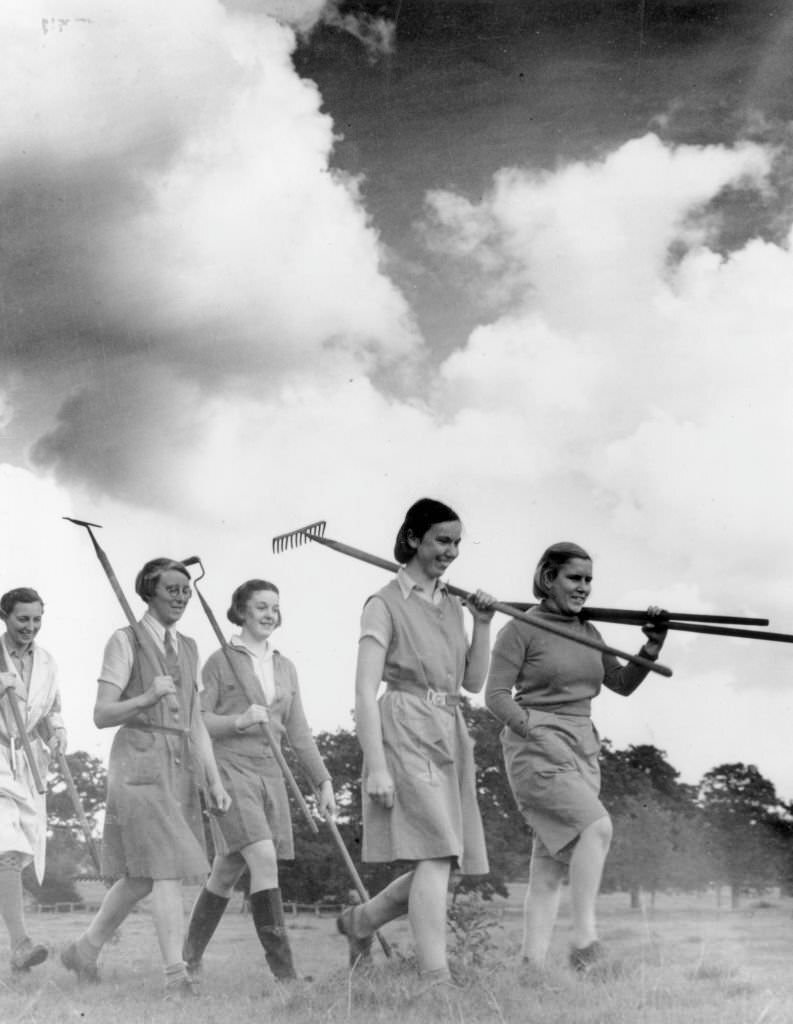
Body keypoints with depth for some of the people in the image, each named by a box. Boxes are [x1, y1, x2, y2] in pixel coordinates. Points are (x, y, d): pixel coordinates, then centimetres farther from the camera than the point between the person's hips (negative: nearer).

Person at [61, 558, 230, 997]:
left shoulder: (187, 648, 15)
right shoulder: (124, 642, -4)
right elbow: (101, 715, -7)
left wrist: (214, 780, 8)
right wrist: (147, 698, -24)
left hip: (181, 764, 7)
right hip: (139, 759, -7)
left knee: (143, 875, 11)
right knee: (167, 867, -14)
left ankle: (85, 949, 28)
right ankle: (176, 974, -13)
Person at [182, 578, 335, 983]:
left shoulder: (285, 668, 15)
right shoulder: (221, 661, -1)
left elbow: (298, 732, 16)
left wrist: (323, 781, 12)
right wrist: (239, 721, -18)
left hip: (269, 774, 6)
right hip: (230, 770, -6)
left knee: (227, 871, 10)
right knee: (264, 858, -19)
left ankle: (191, 955, 26)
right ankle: (283, 968, -20)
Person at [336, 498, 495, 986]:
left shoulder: (451, 604, 17)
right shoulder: (386, 604, -3)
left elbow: (474, 681, 17)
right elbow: (365, 692, -9)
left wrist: (482, 624, 5)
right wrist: (376, 766, -18)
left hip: (450, 738, 7)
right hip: (406, 732, -7)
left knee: (440, 861, 6)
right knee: (436, 855, -17)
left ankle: (360, 919, 28)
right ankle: (436, 979, -16)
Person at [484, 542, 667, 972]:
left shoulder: (587, 633, 16)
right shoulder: (521, 629, -4)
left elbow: (622, 683, 15)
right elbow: (496, 695, -7)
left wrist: (653, 645, 0)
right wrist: (534, 729, -18)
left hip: (581, 750, 7)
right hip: (535, 747, -7)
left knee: (551, 865, 4)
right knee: (597, 825, -25)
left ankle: (532, 964, 5)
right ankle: (584, 941, -23)